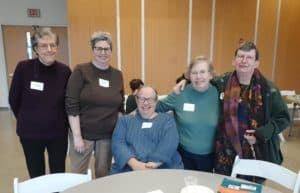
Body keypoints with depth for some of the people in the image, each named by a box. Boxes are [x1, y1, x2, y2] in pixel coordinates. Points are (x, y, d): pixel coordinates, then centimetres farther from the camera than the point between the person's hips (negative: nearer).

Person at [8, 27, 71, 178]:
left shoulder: (64, 71, -9)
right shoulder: (23, 68, -12)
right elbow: (13, 99, 0)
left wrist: (60, 121, 4)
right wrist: (26, 120, 8)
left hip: (58, 132, 1)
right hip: (30, 133, 0)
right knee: (36, 177, 18)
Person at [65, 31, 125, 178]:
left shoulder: (117, 75, 5)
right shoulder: (81, 71, -8)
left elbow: (120, 107, 9)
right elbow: (71, 106, -12)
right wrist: (77, 136, -14)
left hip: (108, 135, 3)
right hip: (83, 133, -3)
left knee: (103, 174, 14)